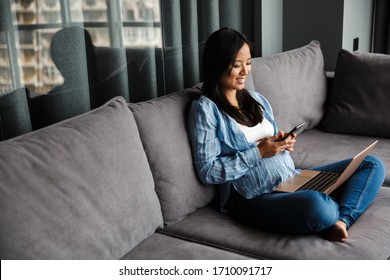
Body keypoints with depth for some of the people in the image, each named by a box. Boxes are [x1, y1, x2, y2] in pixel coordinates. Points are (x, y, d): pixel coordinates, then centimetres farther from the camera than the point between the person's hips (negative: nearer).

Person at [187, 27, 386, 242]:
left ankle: (341, 221, -21)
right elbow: (207, 171, -11)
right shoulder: (205, 109, -5)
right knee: (318, 206, -38)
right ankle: (339, 212, -4)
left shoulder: (256, 99, 16)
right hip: (253, 198, -8)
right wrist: (259, 152, -14)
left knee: (372, 165, 1)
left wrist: (284, 144, 0)